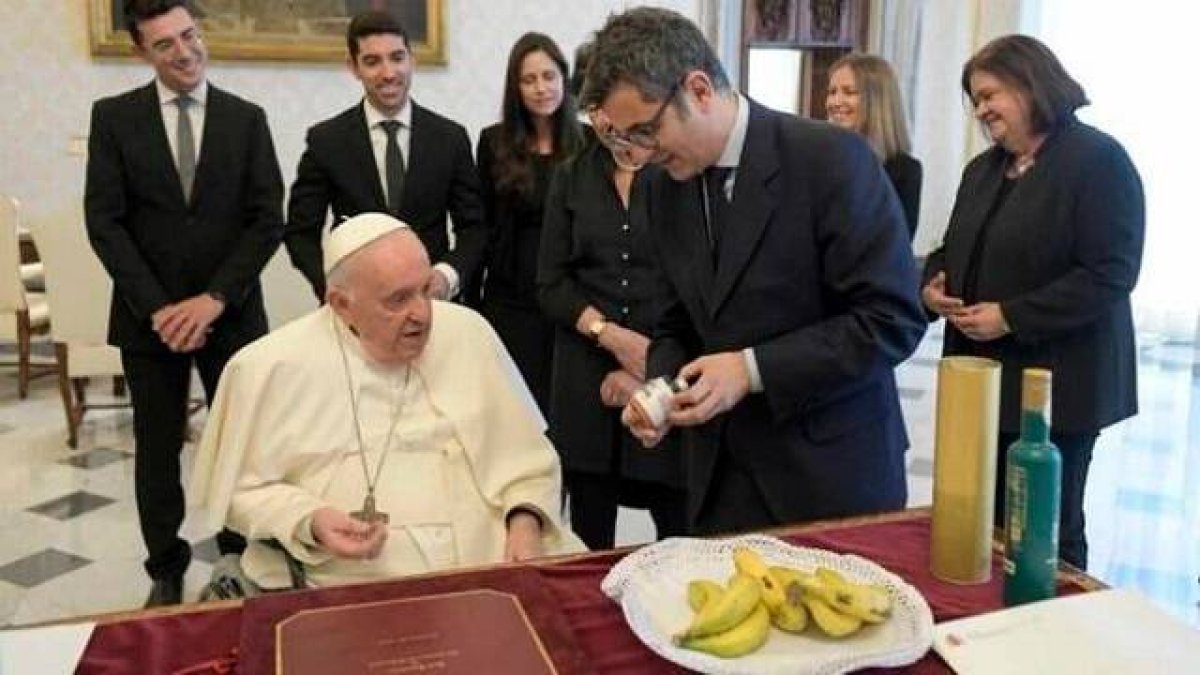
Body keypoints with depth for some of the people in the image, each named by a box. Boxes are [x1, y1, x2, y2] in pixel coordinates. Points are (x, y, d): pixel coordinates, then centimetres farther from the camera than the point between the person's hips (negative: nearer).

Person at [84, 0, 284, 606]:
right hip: (150, 317, 0)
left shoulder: (246, 118, 3)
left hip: (230, 314, 0)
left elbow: (267, 219, -3)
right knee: (157, 450, 10)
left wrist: (216, 298, -13)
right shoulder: (113, 117, 2)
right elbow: (104, 221, -3)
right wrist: (157, 308, -12)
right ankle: (166, 570, 26)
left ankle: (243, 557, 24)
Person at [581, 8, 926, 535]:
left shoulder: (831, 158, -16)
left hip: (833, 469, -4)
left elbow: (893, 319, -17)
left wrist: (753, 369, -21)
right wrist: (660, 386, -7)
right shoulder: (665, 189, 3)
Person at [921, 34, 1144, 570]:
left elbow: (1110, 274, -17)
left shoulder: (1099, 160, -9)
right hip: (985, 379, 7)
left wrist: (1011, 317, -20)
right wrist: (932, 284, 1)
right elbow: (953, 249, 23)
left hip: (1057, 385, -7)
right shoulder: (983, 169, 15)